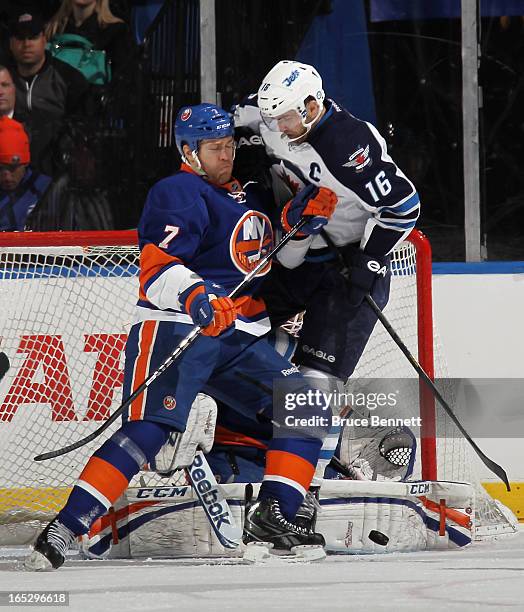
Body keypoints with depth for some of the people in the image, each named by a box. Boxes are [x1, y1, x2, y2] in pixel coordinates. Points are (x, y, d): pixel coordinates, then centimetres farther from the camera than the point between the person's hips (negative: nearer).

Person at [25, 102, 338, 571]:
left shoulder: (245, 196, 20)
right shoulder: (180, 193, -6)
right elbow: (157, 267, -19)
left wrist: (307, 216, 13)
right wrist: (196, 298, -37)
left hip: (239, 339, 8)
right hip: (174, 329, -8)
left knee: (303, 407, -1)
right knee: (149, 429, -22)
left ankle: (272, 519, -1)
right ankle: (65, 528, -24)